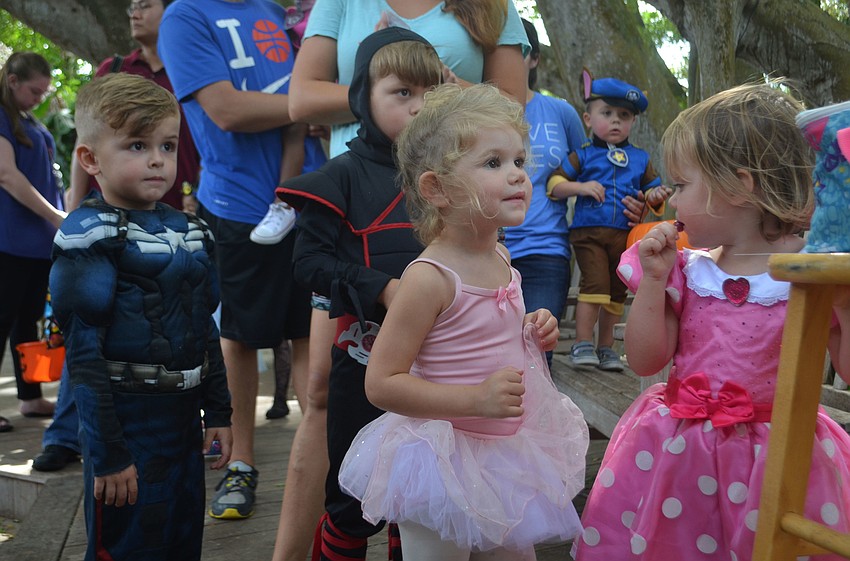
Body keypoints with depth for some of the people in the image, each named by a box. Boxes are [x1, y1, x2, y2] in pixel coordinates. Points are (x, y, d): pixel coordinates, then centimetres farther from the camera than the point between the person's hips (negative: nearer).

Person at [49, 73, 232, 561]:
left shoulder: (191, 232, 9)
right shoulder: (90, 237, -13)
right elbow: (84, 353, -15)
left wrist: (218, 412, 13)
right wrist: (106, 453, -16)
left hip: (184, 421, 7)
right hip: (125, 423, -7)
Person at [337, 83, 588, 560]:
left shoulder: (501, 261, 2)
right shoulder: (430, 277, -22)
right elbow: (381, 383, -22)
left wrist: (533, 335, 0)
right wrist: (477, 399, -29)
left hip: (505, 455, 8)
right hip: (445, 464, -8)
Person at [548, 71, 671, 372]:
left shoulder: (640, 158, 13)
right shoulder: (583, 155, 4)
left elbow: (651, 187, 21)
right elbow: (554, 184, 0)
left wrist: (656, 195, -3)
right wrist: (580, 187, -16)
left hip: (625, 235, 4)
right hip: (589, 232, -4)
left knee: (617, 291, 11)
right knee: (594, 284, -16)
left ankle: (606, 346, 23)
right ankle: (582, 344, -8)